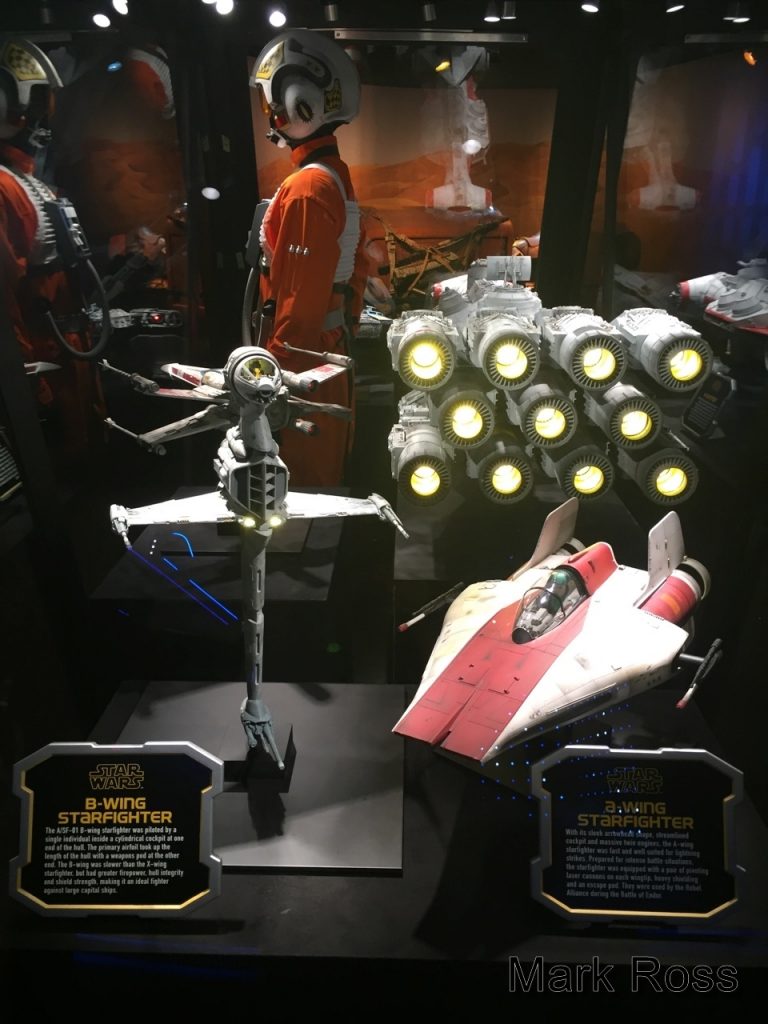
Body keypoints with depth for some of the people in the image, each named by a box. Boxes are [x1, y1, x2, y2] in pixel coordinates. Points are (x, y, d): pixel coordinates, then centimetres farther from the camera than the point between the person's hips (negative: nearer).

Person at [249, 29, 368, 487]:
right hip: (332, 351, 10)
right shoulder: (339, 177, 11)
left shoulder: (306, 188, -19)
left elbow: (300, 298, -22)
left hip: (304, 362, -10)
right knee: (327, 472, 19)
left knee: (304, 477, 1)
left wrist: (275, 369, -17)